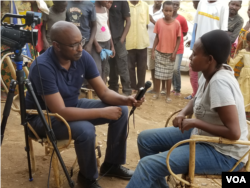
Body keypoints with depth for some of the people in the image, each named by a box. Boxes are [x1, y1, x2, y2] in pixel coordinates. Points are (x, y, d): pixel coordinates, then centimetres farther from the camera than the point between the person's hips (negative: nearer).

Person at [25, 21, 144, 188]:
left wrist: (125, 100, -27)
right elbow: (60, 112, -34)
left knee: (121, 111, -4)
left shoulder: (83, 57, -12)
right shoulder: (43, 67, -32)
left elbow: (104, 92, -6)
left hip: (73, 105, 7)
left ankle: (112, 164, 13)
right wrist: (102, 112, -32)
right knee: (85, 130, -34)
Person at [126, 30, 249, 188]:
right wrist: (183, 113, -2)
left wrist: (195, 122, -21)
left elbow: (234, 133, -30)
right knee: (145, 139, 9)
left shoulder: (219, 82, -28)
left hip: (224, 153, -9)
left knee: (148, 165, -21)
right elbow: (197, 101, 19)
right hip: (203, 135, 9)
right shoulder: (209, 74, -1)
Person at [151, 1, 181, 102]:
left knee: (169, 75, 7)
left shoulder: (176, 23, -7)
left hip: (170, 53, -1)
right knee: (157, 73, 8)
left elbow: (178, 39, -2)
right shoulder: (159, 22, -3)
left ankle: (168, 95, 18)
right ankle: (157, 92, 24)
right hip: (159, 52, 1)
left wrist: (175, 52, -7)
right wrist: (153, 50, 0)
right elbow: (157, 37, 3)